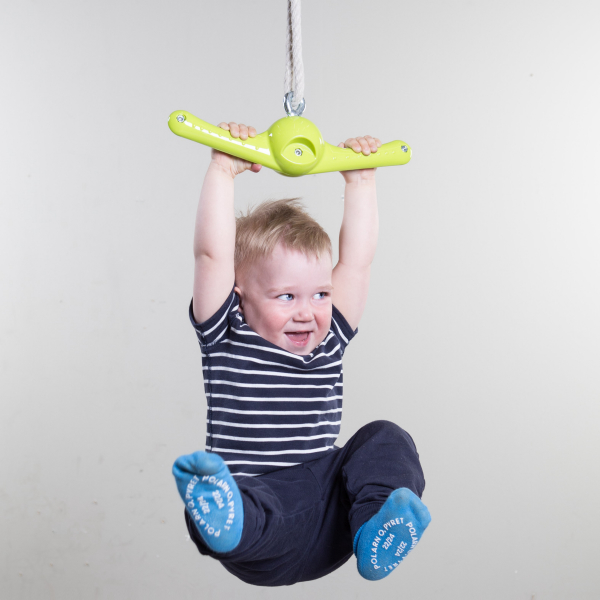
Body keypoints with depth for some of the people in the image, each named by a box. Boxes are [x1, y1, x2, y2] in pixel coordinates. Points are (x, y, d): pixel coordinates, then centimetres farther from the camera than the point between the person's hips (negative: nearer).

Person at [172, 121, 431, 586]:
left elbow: (358, 258, 13)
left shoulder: (328, 342, 14)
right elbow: (212, 254, -6)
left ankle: (376, 529, -38)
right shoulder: (227, 339, 4)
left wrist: (361, 181, 13)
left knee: (386, 439, -17)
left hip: (326, 519, 4)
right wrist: (224, 171, -4)